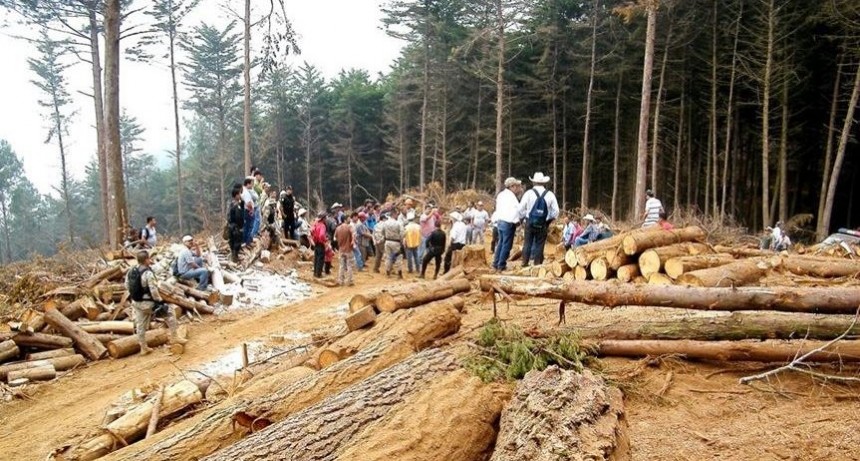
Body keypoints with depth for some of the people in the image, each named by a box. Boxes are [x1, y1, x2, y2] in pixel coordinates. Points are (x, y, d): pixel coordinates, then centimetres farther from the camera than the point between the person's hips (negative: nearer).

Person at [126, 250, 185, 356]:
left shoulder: (131, 272, 1)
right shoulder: (148, 273, -23)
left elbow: (127, 286, 12)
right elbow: (153, 290, -23)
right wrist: (160, 301, -11)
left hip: (136, 303, 8)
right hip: (148, 303, -8)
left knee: (140, 325, 17)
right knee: (170, 312, 6)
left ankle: (143, 348, 30)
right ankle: (174, 337, 9)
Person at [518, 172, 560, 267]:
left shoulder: (529, 193, -4)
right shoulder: (550, 195, 0)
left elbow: (521, 209, -4)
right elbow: (555, 211, 4)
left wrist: (522, 219, 11)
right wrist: (549, 221, 17)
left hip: (530, 223, 0)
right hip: (543, 225, 1)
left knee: (527, 243, 8)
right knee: (539, 245, 6)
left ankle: (525, 264, 11)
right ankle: (537, 264, 8)